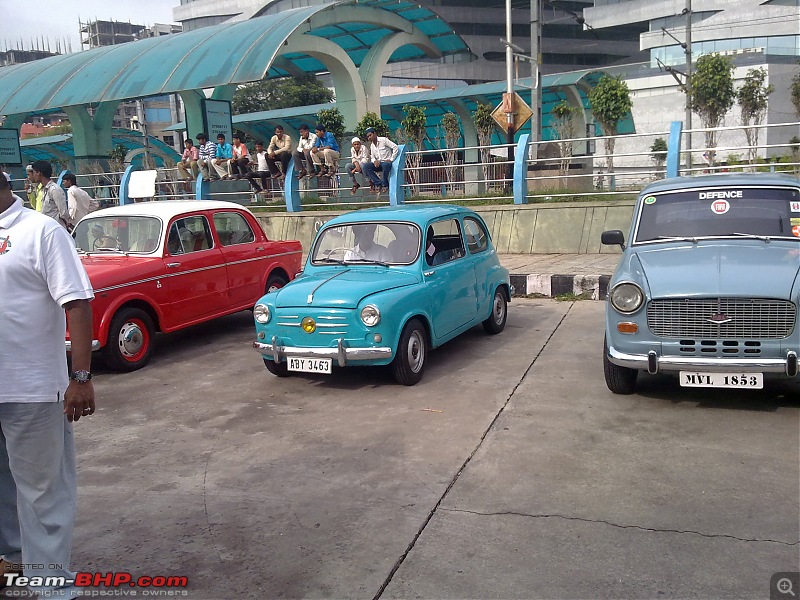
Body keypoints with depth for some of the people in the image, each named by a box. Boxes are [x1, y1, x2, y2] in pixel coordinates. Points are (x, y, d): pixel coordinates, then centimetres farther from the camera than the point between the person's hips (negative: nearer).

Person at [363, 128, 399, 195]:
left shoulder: (383, 140, -5)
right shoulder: (372, 146, 15)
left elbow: (395, 147, -11)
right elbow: (372, 157, 16)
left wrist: (391, 159, -15)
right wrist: (374, 161, -10)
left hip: (387, 162, -6)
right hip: (378, 163, 6)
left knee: (385, 165, -43)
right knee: (366, 166, -19)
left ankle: (385, 184, -22)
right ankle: (378, 183, -19)